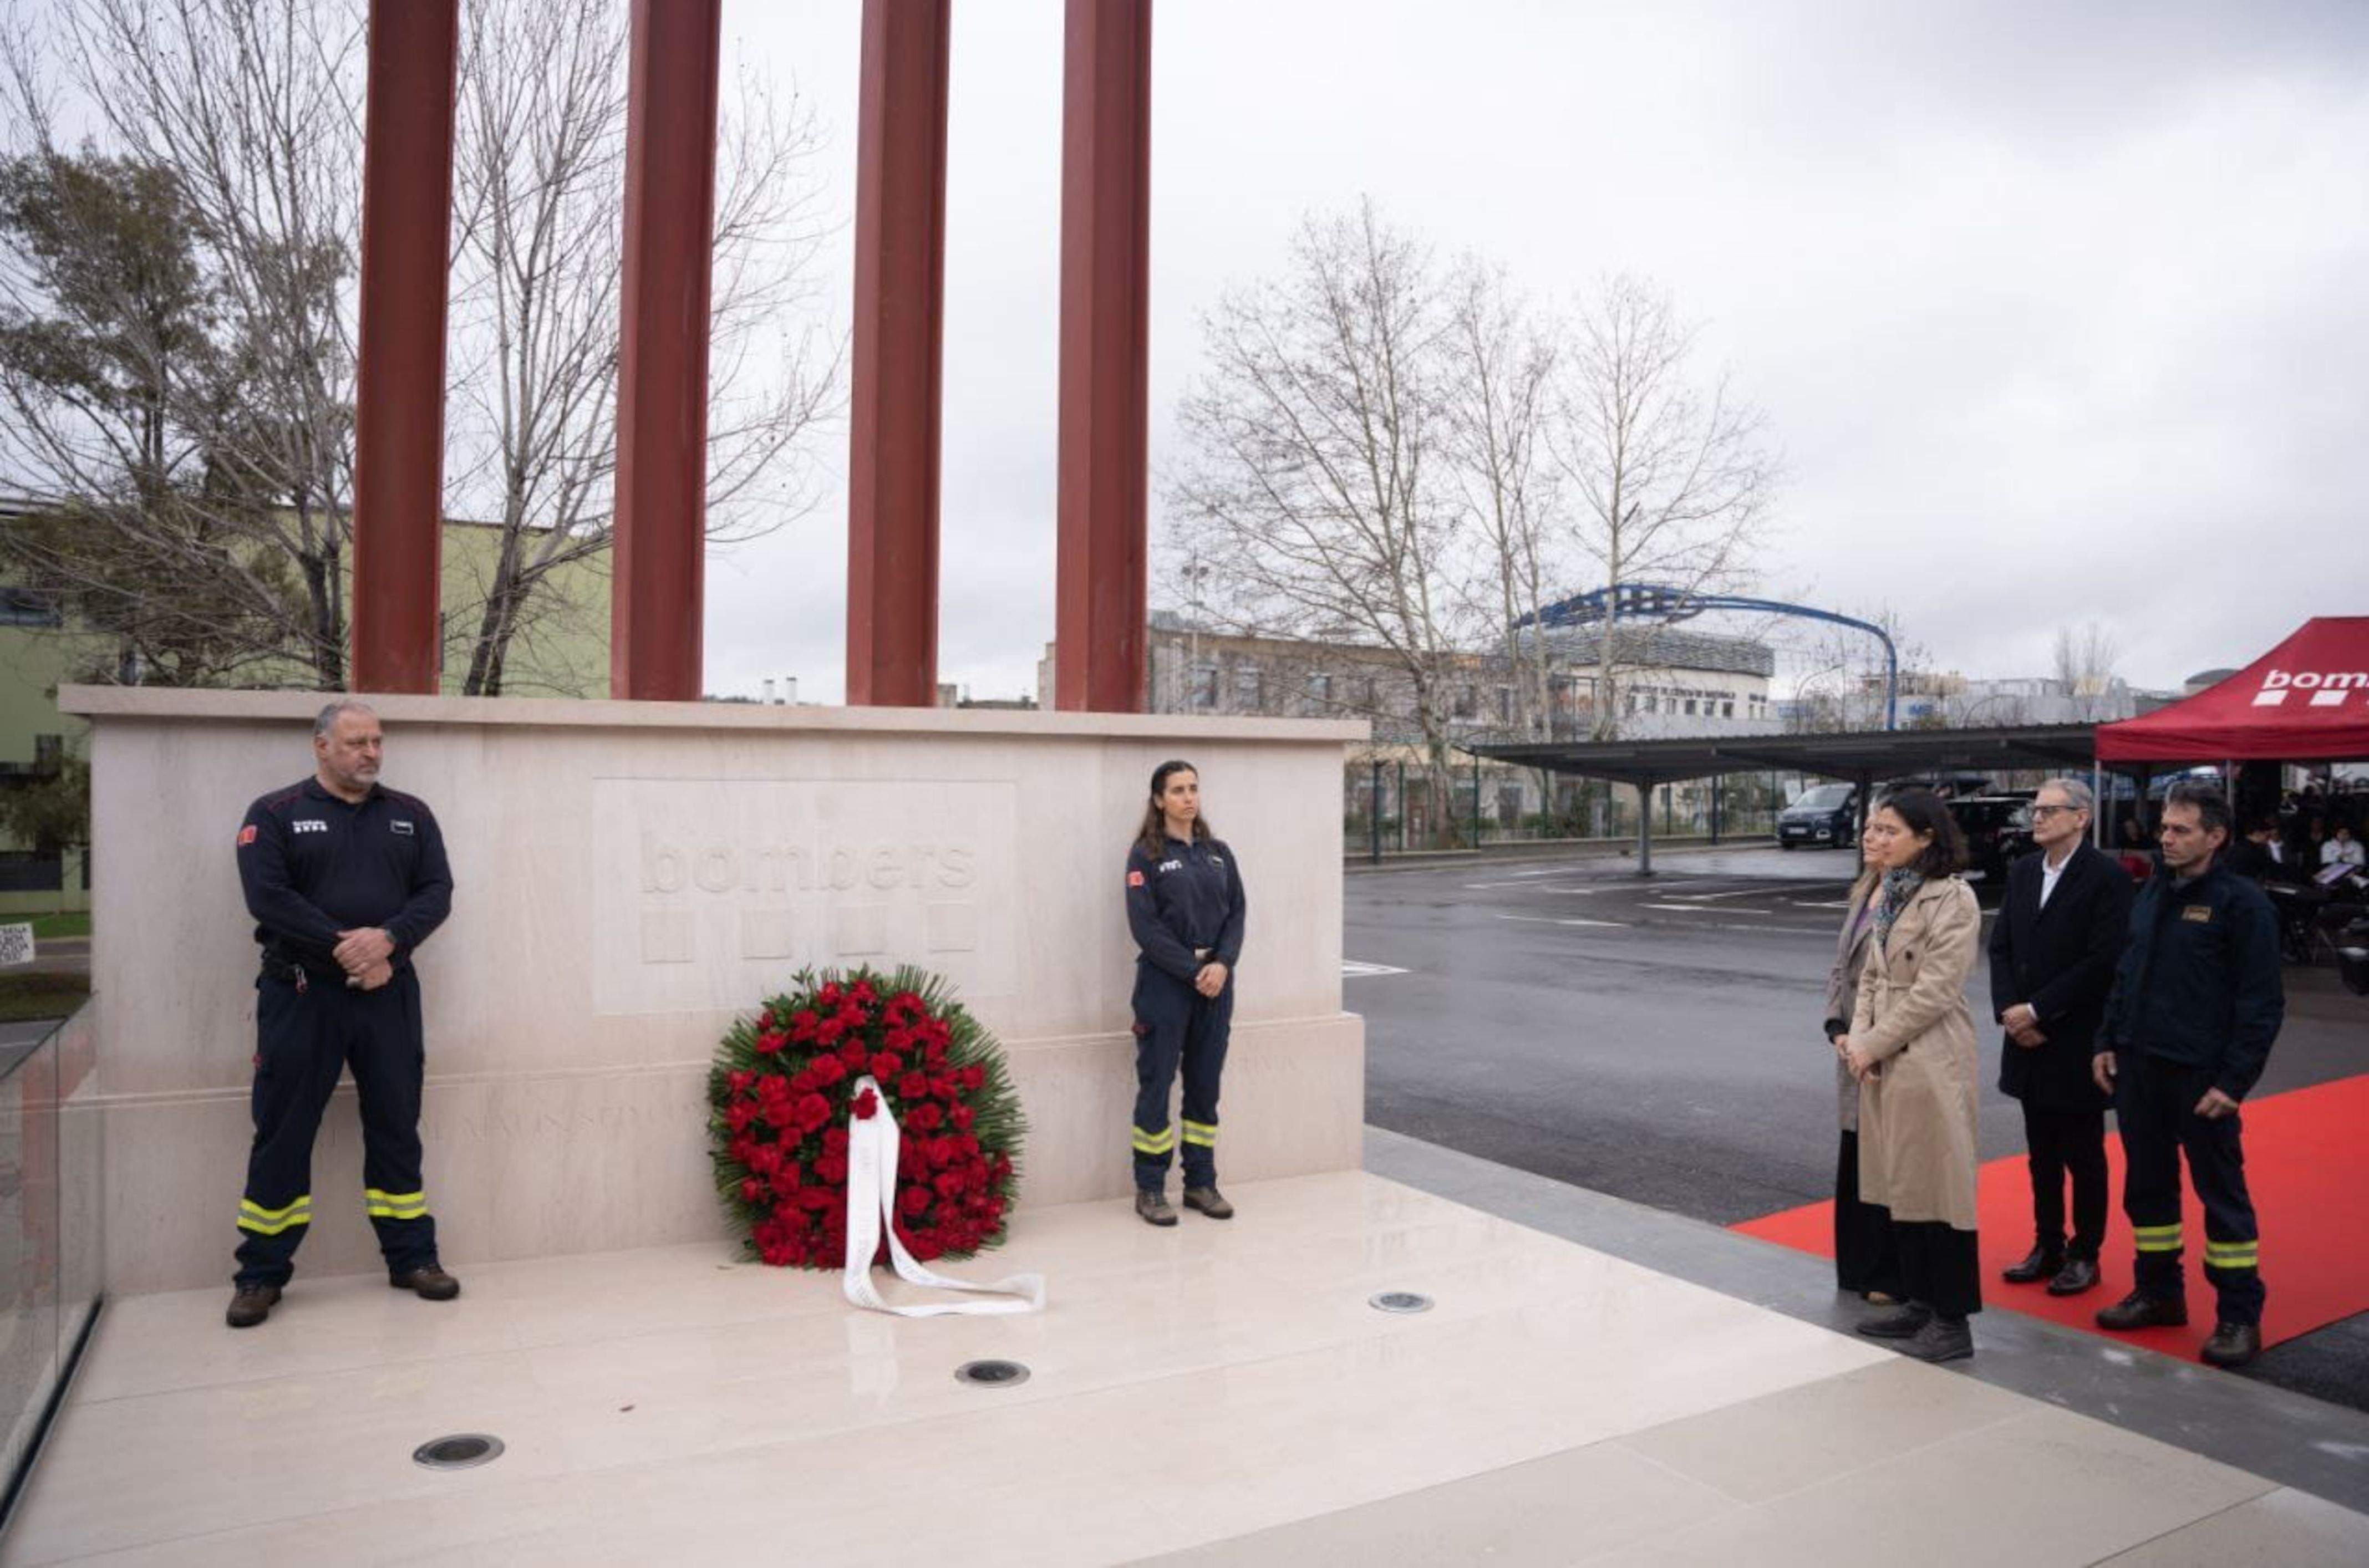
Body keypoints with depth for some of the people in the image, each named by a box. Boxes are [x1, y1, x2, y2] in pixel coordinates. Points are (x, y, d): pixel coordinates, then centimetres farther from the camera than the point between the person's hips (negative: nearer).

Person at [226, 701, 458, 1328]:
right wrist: (341, 945, -18)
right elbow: (267, 895, -11)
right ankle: (261, 1273, 16)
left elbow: (437, 891, 1)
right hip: (300, 994, -2)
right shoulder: (274, 814, 1)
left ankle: (412, 1257, 18)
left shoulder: (410, 816, 10)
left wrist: (388, 939, -16)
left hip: (389, 994, 3)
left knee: (397, 1128, 9)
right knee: (282, 1134, 4)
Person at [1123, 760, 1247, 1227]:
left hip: (1216, 982, 5)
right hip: (1164, 983, -5)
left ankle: (1201, 1183, 19)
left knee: (1205, 1085, 10)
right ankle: (1149, 1188, 10)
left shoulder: (1218, 853, 11)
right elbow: (1146, 926, -10)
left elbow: (1237, 911, 6)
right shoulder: (1146, 854, -4)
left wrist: (1222, 965, -10)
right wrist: (1194, 971, -15)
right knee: (1156, 1084, 0)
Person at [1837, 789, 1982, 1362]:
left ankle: (1954, 1322, 10)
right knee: (1898, 1185, 15)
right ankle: (1920, 1302, 28)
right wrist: (1859, 1037, -1)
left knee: (1937, 1186, 0)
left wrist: (1873, 1044, -13)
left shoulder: (1953, 899, -13)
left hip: (1930, 1062, -8)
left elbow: (1935, 990, -18)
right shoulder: (1886, 894, 12)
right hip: (1883, 1060, 8)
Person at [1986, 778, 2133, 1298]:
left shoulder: (2108, 878, -11)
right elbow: (2001, 947, 9)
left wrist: (2037, 1011, -16)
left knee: (2084, 1156, 7)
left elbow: (2102, 961, -17)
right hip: (2028, 1040, 6)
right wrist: (2009, 1010, -5)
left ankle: (2085, 1254, 20)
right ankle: (2048, 1248, 26)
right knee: (2041, 1154, 14)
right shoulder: (2022, 871, 9)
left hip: (2077, 1044, -6)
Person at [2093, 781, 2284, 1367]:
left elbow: (2262, 1002, -11)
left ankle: (2239, 1316, 14)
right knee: (2147, 1185, 14)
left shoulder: (2242, 902, -9)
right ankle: (2158, 1293, 28)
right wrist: (2108, 1041, 11)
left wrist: (2234, 1081, -15)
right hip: (2138, 1066, 7)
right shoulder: (2153, 891, 10)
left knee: (2222, 1191, 3)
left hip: (2201, 1075, -6)